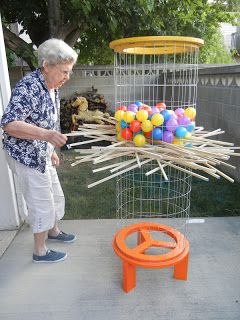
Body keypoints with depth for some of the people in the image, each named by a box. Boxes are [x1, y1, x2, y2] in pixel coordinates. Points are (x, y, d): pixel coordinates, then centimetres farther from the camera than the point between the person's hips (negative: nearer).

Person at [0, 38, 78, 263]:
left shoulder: (52, 88, 6)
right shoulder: (28, 87, -22)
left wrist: (51, 150, 19)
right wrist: (45, 134, -41)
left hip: (41, 155, 9)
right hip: (25, 156, -9)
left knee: (56, 196, 21)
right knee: (41, 204, 4)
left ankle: (53, 231, 46)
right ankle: (40, 251, 26)